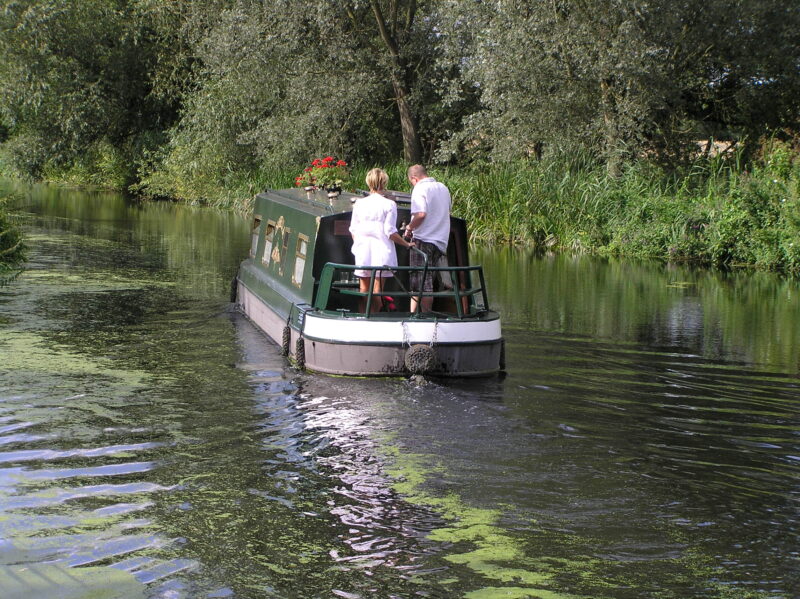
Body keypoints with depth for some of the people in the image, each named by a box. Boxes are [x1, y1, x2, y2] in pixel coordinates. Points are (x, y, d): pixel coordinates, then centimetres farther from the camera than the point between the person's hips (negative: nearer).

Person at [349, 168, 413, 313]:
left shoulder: (359, 203, 4)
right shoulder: (389, 204, -8)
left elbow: (353, 230, 8)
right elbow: (390, 232, -10)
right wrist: (407, 244, 1)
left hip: (363, 250, 3)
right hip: (381, 251, -3)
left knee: (363, 289, 9)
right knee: (377, 289, -1)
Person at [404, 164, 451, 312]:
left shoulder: (420, 189, -11)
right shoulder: (443, 188, 15)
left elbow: (421, 214, -24)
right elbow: (447, 212, 25)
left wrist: (409, 228, -9)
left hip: (423, 240, -7)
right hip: (441, 241, 7)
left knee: (422, 284, -3)